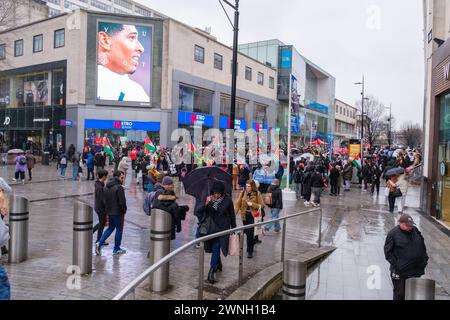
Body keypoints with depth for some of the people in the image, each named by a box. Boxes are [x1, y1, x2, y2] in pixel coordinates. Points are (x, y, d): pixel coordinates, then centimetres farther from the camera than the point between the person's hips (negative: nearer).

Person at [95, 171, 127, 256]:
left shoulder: (106, 187, 7)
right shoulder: (119, 187, -20)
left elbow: (104, 200, 12)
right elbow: (122, 202, -22)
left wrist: (107, 209, 15)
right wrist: (124, 210, -6)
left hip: (109, 212, 7)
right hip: (118, 212, -7)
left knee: (110, 228, 22)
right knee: (119, 230, 7)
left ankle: (100, 243, 8)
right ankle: (116, 249, 17)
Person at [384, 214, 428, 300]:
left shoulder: (415, 231, 6)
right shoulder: (393, 234, -10)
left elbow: (423, 246, 20)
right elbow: (387, 251, -8)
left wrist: (424, 259, 12)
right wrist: (395, 264, -15)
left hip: (416, 270, 5)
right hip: (400, 272, -5)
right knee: (399, 294, 4)